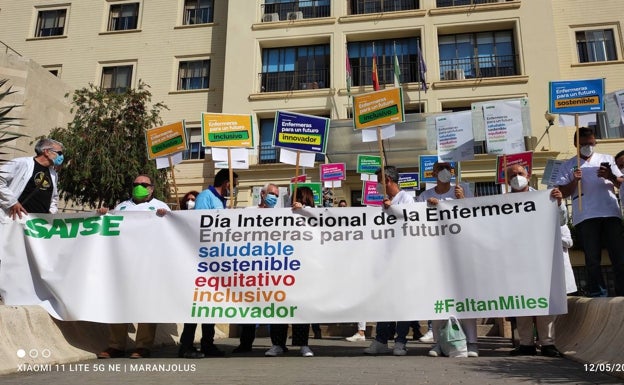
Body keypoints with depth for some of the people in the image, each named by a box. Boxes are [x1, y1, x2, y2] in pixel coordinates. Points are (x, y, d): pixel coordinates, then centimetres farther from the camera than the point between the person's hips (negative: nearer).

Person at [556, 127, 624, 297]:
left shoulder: (607, 159, 19)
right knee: (592, 258, -1)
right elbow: (562, 193, 7)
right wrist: (574, 181, -11)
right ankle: (598, 296, 2)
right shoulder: (568, 166, 13)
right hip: (585, 217, -2)